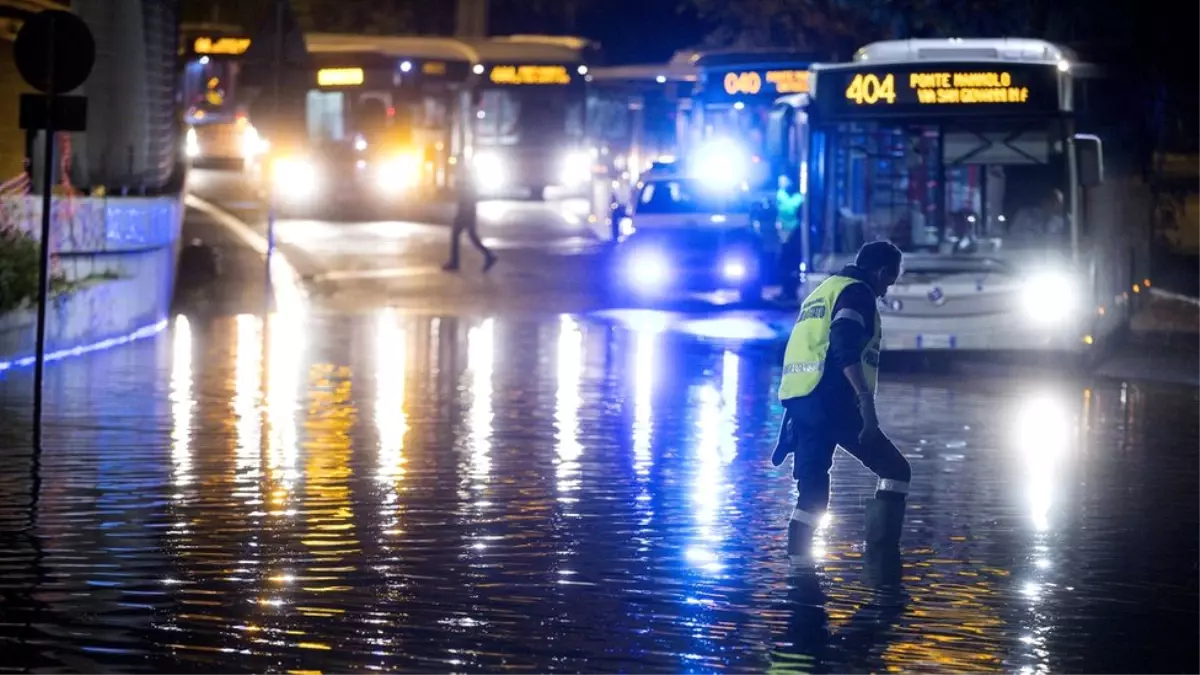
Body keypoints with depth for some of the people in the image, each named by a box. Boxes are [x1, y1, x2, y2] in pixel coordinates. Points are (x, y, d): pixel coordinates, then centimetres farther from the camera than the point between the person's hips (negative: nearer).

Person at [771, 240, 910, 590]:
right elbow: (846, 349, -18)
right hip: (830, 401, -9)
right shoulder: (856, 292, -2)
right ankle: (881, 564, -12)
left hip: (797, 400, 9)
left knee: (813, 489, 13)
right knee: (895, 470, -2)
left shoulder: (822, 290, 27)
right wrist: (866, 400, -24)